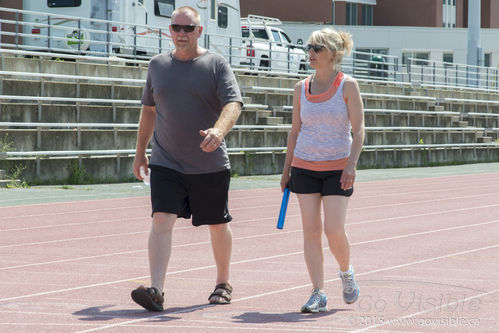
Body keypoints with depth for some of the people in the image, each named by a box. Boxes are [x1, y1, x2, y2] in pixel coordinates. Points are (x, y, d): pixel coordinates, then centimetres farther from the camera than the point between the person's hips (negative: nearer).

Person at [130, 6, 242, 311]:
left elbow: (234, 103, -16)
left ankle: (223, 284, 31)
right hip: (166, 163, 2)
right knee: (162, 221, -15)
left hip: (210, 165, -2)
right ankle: (156, 290, -22)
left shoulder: (216, 65, -3)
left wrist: (219, 130, -36)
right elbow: (149, 109, 20)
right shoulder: (158, 65, 9)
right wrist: (140, 151, 21)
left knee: (218, 225, 11)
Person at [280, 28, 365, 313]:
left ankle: (347, 273, 19)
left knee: (334, 230, -11)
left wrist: (352, 164, -16)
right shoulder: (301, 88, 7)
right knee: (311, 230, -1)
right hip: (305, 167, 3)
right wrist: (287, 168, 11)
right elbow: (295, 131, 14)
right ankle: (319, 293, 1)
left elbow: (359, 129, -5)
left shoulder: (348, 86, -3)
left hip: (338, 169, -3)